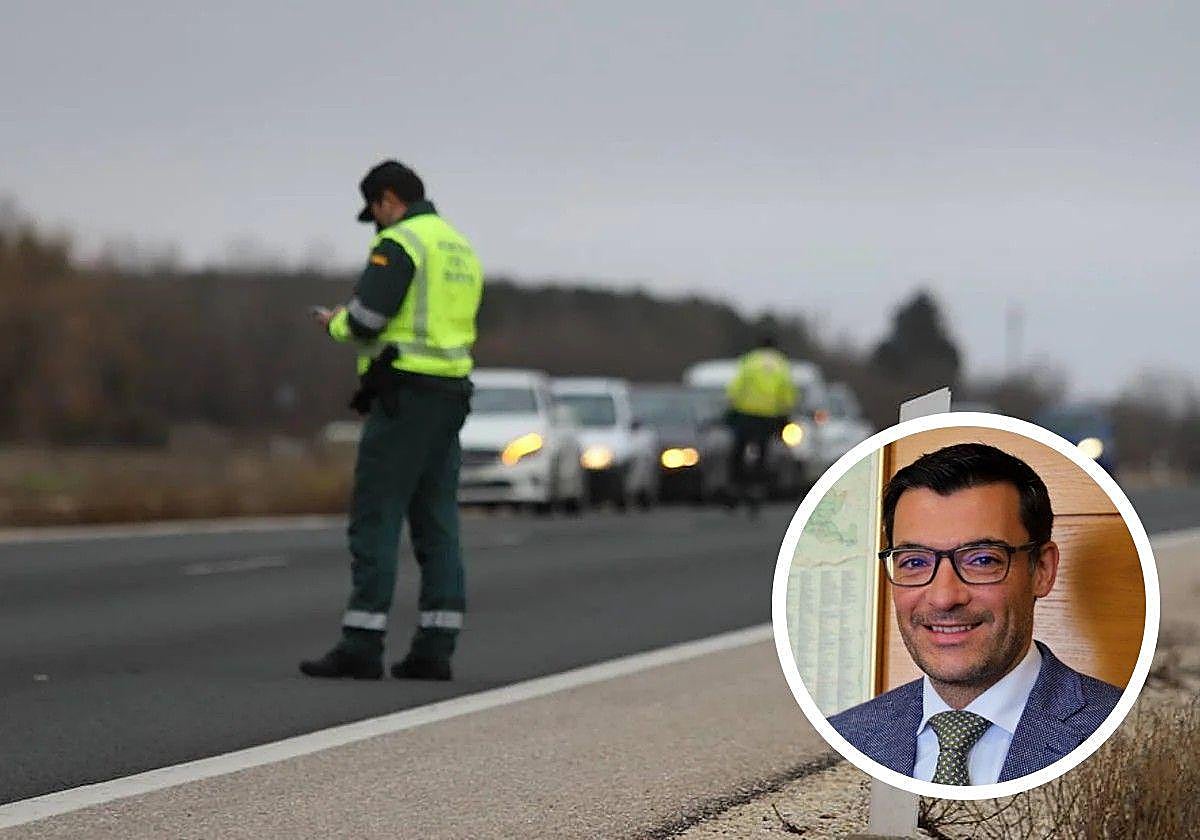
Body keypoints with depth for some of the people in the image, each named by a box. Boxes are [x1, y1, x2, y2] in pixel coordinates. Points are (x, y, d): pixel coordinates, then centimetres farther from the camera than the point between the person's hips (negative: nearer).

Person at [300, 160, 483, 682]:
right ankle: (434, 648, 2)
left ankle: (361, 646, -10)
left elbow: (366, 318, -18)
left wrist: (335, 324, 4)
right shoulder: (461, 249, 20)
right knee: (436, 522, 6)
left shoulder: (400, 242, -9)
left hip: (404, 394, -9)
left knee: (374, 517, -7)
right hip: (451, 393, 9)